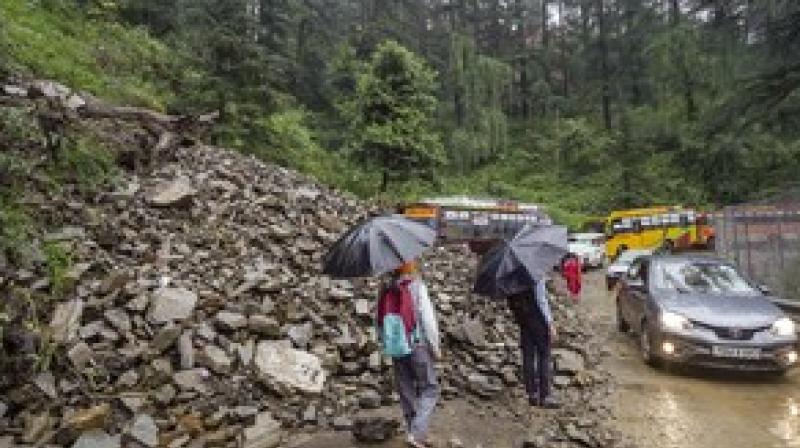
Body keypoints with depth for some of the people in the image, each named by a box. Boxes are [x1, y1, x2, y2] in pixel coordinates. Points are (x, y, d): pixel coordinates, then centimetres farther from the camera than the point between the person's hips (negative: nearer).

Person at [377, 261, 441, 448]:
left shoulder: (387, 292, 4)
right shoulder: (417, 287, -10)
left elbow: (381, 325, 8)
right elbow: (428, 319, -11)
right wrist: (436, 347, -2)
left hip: (397, 351, 5)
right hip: (418, 347, -5)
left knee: (407, 394, 14)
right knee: (430, 390, 6)